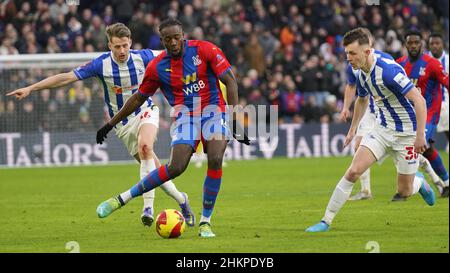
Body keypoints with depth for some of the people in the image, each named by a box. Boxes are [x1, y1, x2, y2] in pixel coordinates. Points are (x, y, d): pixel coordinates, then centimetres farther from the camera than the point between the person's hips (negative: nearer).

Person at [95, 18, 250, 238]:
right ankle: (122, 199, -3)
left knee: (215, 160, -24)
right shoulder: (157, 67, -3)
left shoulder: (204, 50, -9)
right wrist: (110, 124, 13)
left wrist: (235, 118, -16)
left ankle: (205, 222, -11)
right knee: (176, 167, -18)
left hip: (213, 111, 0)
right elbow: (138, 98, 11)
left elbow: (230, 81, -8)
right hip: (185, 116, 0)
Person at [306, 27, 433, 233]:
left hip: (405, 133, -6)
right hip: (382, 129, 6)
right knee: (353, 171, -12)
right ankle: (326, 221, -7)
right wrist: (353, 129, 25)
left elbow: (419, 101, -27)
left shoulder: (388, 70, -26)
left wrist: (420, 135, -29)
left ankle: (418, 182, 41)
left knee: (404, 191, 3)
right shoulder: (362, 73, -1)